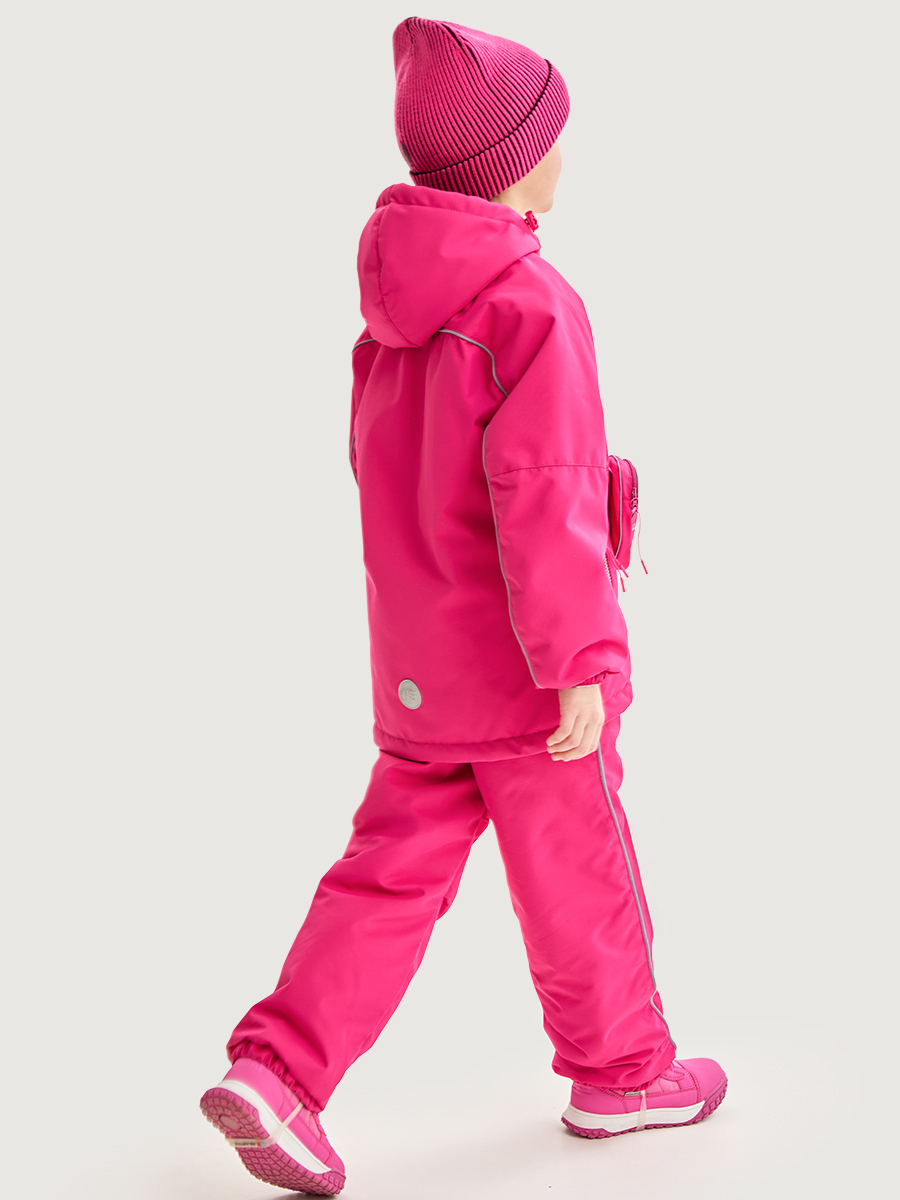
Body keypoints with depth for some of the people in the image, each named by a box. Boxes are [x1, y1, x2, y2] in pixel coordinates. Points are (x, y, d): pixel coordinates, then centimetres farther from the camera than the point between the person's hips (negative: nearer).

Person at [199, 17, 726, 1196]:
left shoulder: (397, 310, 6)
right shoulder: (531, 308, -20)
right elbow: (542, 504, -24)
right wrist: (580, 662, -19)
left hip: (419, 656, 7)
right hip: (523, 662, -7)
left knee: (393, 873, 11)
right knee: (580, 877, 11)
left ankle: (276, 1070, 3)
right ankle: (620, 1071, 28)